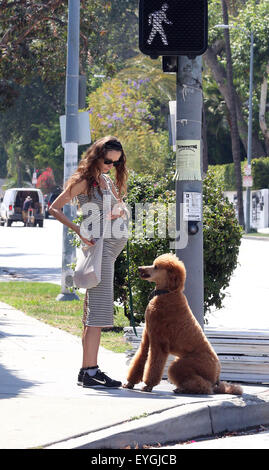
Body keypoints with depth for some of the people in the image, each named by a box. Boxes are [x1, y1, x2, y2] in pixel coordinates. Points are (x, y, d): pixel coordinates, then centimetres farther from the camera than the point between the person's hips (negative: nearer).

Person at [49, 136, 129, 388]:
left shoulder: (108, 180, 19)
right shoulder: (84, 181, -4)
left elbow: (121, 207, 23)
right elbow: (54, 208, -5)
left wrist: (120, 211, -1)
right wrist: (78, 229, -15)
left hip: (113, 246, 9)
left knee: (93, 311, 8)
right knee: (99, 309, -15)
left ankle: (88, 369, 10)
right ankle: (90, 371, -18)